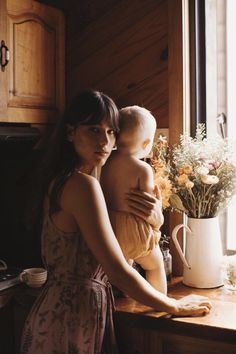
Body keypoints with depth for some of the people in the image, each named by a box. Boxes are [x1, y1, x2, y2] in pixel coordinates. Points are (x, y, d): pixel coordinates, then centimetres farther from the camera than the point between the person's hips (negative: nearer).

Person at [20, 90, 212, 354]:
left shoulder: (61, 181, 7)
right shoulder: (83, 185, -21)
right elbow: (118, 272, -22)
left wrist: (151, 218, -7)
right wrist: (175, 307, -9)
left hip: (57, 310, 9)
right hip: (73, 319, -9)